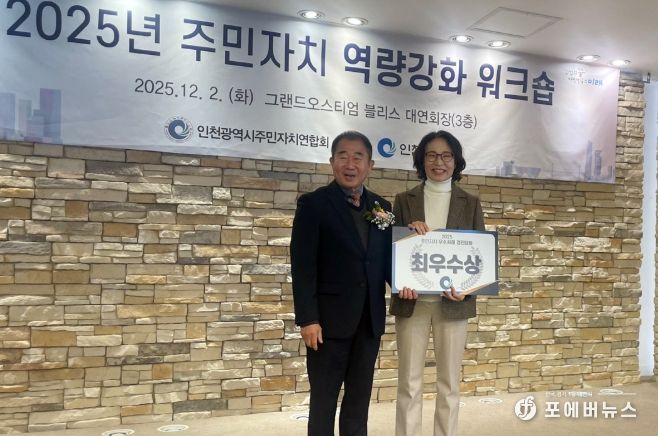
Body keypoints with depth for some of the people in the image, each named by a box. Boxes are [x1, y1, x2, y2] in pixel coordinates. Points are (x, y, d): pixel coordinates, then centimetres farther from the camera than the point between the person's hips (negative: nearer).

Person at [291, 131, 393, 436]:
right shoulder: (313, 204, -6)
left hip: (369, 320, 5)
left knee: (360, 399, 16)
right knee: (323, 400, 8)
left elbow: (386, 259, 12)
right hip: (329, 319, -4)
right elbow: (302, 266, -11)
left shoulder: (382, 207, 9)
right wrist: (307, 319, -15)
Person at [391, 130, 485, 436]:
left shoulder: (470, 203, 7)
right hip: (412, 301, 0)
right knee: (409, 382, 6)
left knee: (449, 383, 11)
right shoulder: (404, 200, 5)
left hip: (452, 303, 1)